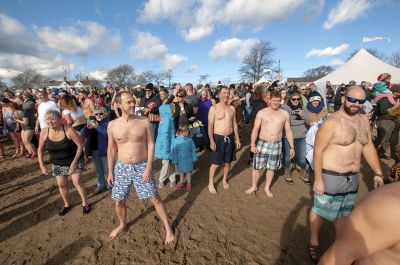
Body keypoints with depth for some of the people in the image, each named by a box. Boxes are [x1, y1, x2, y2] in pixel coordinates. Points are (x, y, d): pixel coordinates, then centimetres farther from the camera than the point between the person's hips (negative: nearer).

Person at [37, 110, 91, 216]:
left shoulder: (69, 130, -24)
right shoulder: (44, 133, -12)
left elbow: (80, 145, -18)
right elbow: (40, 150, 3)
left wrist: (74, 162, -21)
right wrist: (42, 166, -3)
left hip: (74, 160, -4)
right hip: (57, 164, 4)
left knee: (77, 181, -5)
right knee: (61, 184, 10)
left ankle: (85, 203, 14)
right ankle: (67, 204, 34)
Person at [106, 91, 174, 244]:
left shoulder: (144, 122, -10)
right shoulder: (112, 125, -4)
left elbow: (151, 145, -7)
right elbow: (111, 150, 4)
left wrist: (148, 168, -13)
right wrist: (110, 172, 6)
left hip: (142, 166, -2)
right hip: (121, 167, 2)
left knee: (155, 199, 4)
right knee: (119, 201, 15)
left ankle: (168, 228, 24)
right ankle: (122, 224, 46)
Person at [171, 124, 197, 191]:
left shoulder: (190, 140, -12)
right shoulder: (176, 140, -16)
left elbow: (193, 149, -1)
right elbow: (174, 151, -9)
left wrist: (194, 158, 3)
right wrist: (175, 161, -6)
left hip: (188, 159, 1)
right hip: (180, 160, 0)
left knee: (188, 171, 16)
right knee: (181, 171, 19)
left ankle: (189, 183, 36)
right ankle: (181, 182, 41)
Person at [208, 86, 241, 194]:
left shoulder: (232, 108, 5)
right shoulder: (213, 108, -9)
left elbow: (234, 124, 11)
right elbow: (210, 126, -9)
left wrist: (237, 138, 9)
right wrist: (211, 140, -15)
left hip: (230, 138, 4)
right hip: (218, 138, -4)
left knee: (227, 162, 15)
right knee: (216, 163, 2)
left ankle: (224, 179, 38)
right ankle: (211, 183, 21)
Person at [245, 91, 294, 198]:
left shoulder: (284, 114, 1)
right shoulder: (262, 113, -5)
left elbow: (288, 131, 6)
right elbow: (255, 129, -4)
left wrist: (292, 147, 5)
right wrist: (253, 144, -10)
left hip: (277, 145, 2)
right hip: (262, 143, -1)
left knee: (271, 168, 14)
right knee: (256, 167, 6)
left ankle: (267, 188, 34)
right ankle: (254, 186, 29)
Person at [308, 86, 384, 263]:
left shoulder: (363, 120, 5)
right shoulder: (332, 122, -19)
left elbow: (368, 147, 13)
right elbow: (318, 151, -20)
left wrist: (378, 173, 8)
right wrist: (318, 180, -21)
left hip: (352, 178, 7)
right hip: (330, 177, -7)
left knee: (343, 213, 23)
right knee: (320, 211, 10)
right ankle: (314, 242, 33)